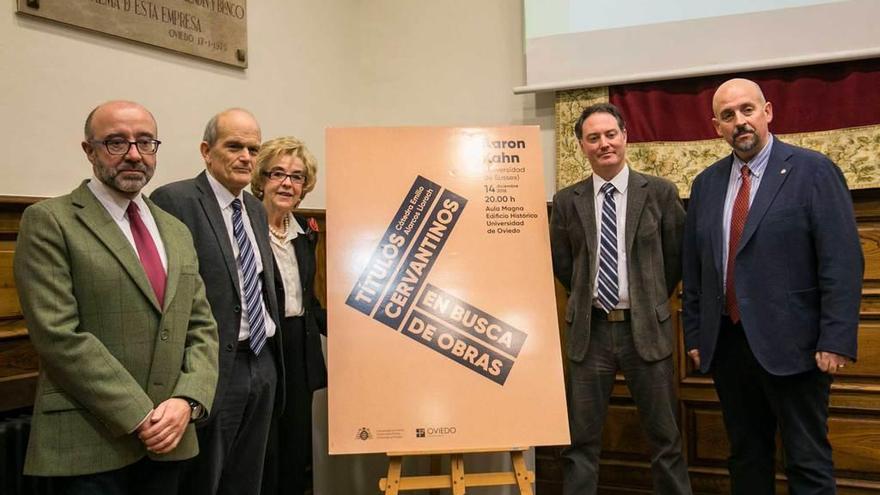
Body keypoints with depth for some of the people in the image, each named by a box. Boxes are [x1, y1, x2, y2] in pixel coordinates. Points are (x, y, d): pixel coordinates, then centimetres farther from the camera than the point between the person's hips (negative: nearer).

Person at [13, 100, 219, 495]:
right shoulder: (49, 222, -5)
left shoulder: (176, 232, 13)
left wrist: (187, 400, -8)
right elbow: (58, 335, -14)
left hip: (168, 440, 6)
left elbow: (202, 328, 10)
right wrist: (140, 417, -16)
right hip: (88, 446, -5)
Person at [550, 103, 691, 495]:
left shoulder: (660, 192, -1)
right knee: (581, 438, 8)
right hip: (590, 330, 1)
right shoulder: (567, 201, 2)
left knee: (664, 437, 9)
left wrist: (651, 300, 12)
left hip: (646, 329, -1)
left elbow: (676, 256, 8)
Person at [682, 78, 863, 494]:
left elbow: (843, 262, -10)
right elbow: (693, 267, 13)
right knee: (745, 459, 15)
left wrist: (836, 341, -15)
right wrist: (694, 335, 10)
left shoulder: (813, 171, -4)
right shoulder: (706, 184, 11)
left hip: (790, 346, -5)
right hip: (726, 345, 5)